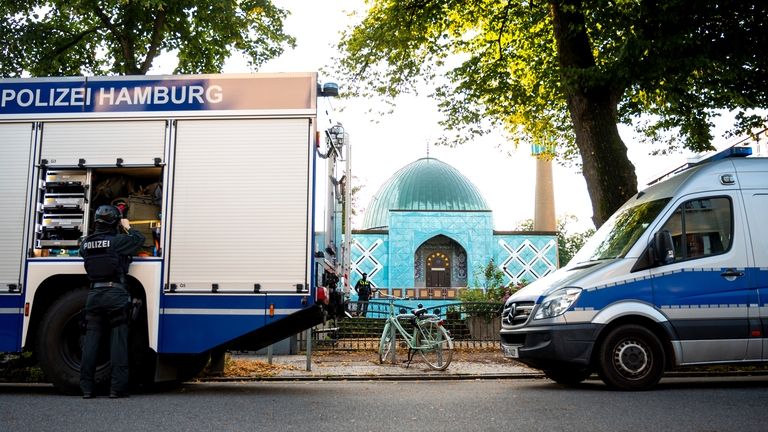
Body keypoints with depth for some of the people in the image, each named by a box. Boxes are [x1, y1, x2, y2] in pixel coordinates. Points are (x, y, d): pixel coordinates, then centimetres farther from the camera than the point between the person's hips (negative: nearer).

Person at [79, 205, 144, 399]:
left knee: (91, 339, 7)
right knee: (118, 340, -1)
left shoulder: (86, 243, 7)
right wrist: (128, 227, 16)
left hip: (94, 294, 5)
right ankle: (117, 387, -3)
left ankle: (87, 387, 8)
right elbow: (139, 239, 2)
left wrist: (98, 232, 28)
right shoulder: (116, 241, -8)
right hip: (115, 294, -4)